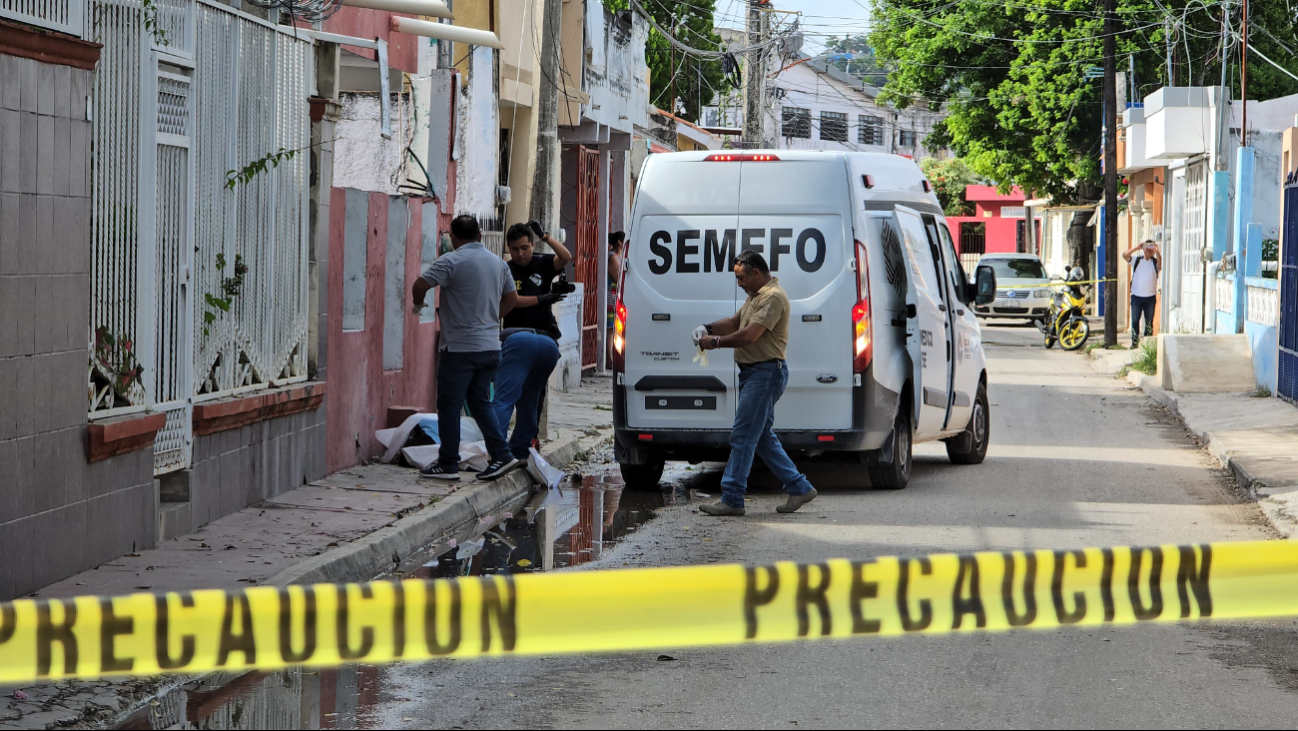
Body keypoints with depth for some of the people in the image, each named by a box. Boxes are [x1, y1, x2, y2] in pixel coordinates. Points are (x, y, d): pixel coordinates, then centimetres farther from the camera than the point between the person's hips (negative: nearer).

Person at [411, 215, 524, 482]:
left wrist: (418, 303, 4)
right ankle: (502, 455, 8)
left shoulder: (451, 261, -12)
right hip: (491, 347, 7)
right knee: (480, 401, 16)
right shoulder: (498, 262, 10)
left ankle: (448, 464, 5)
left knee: (449, 405, 2)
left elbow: (421, 284, -17)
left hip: (461, 347, -7)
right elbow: (512, 298, 20)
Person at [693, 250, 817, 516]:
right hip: (753, 372, 11)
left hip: (766, 372, -11)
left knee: (742, 436, -10)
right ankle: (799, 488, 18)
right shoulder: (756, 295, 19)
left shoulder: (773, 297, -16)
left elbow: (750, 335, -23)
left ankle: (732, 498, -8)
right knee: (762, 437, 13)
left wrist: (716, 342, -13)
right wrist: (708, 328, 7)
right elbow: (734, 322, 25)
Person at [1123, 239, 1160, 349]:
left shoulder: (1155, 262, 4)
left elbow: (1160, 265, -19)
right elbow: (1125, 255, -8)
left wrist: (1157, 252, -24)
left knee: (1149, 322, 4)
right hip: (1136, 296, 0)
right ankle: (1135, 342, 3)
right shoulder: (1136, 260, 7)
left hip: (1150, 297, 0)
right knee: (1135, 320, -2)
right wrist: (1137, 247, -10)